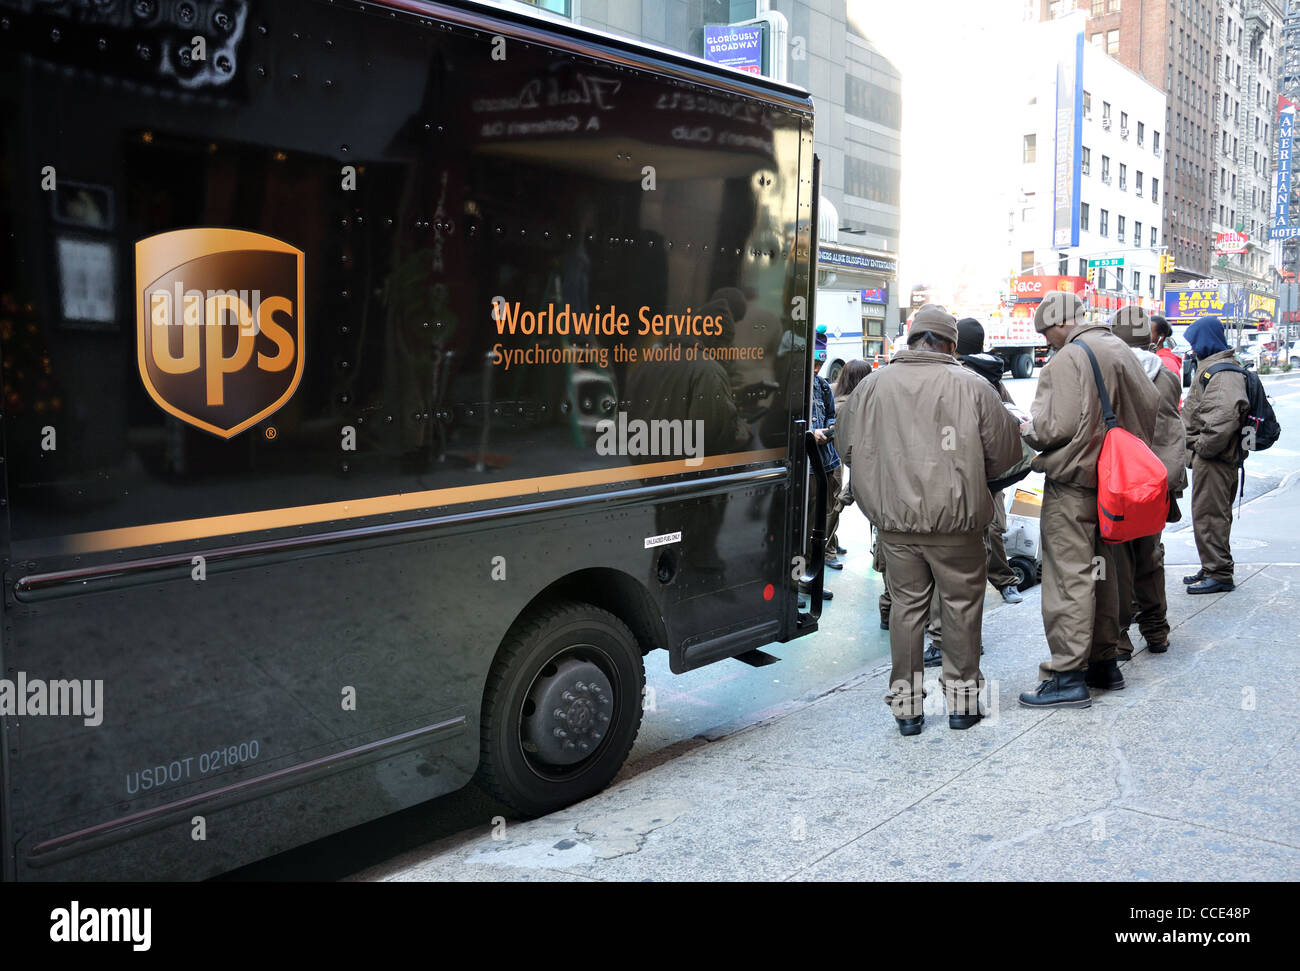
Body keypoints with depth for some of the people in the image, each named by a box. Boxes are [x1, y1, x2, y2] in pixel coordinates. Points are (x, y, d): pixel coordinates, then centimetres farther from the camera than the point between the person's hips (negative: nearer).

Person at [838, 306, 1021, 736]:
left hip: (895, 521, 2)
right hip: (955, 521, -2)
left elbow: (849, 449, 10)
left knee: (906, 605, 12)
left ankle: (906, 703, 17)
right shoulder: (972, 385, -5)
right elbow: (1006, 451, 0)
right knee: (961, 606, 12)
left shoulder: (872, 385, 1)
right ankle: (961, 697, 22)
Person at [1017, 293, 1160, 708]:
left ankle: (1068, 676, -3)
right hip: (1110, 480, 9)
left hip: (1073, 482, -9)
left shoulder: (1068, 358, -16)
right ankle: (1103, 661, 27)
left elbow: (1056, 427, -21)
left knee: (1069, 576, -6)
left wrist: (1028, 428, -1)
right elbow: (1150, 405, 16)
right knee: (1101, 571, 17)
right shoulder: (1121, 351, 11)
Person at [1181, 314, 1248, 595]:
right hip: (1210, 456, 11)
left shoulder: (1223, 373, -18)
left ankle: (1219, 574, 2)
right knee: (1211, 514, 18)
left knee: (1209, 515, -5)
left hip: (1214, 459, -11)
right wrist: (1196, 448, 15)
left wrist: (1202, 447, -21)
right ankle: (1212, 568, 28)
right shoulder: (1209, 367, 16)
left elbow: (1225, 416, -31)